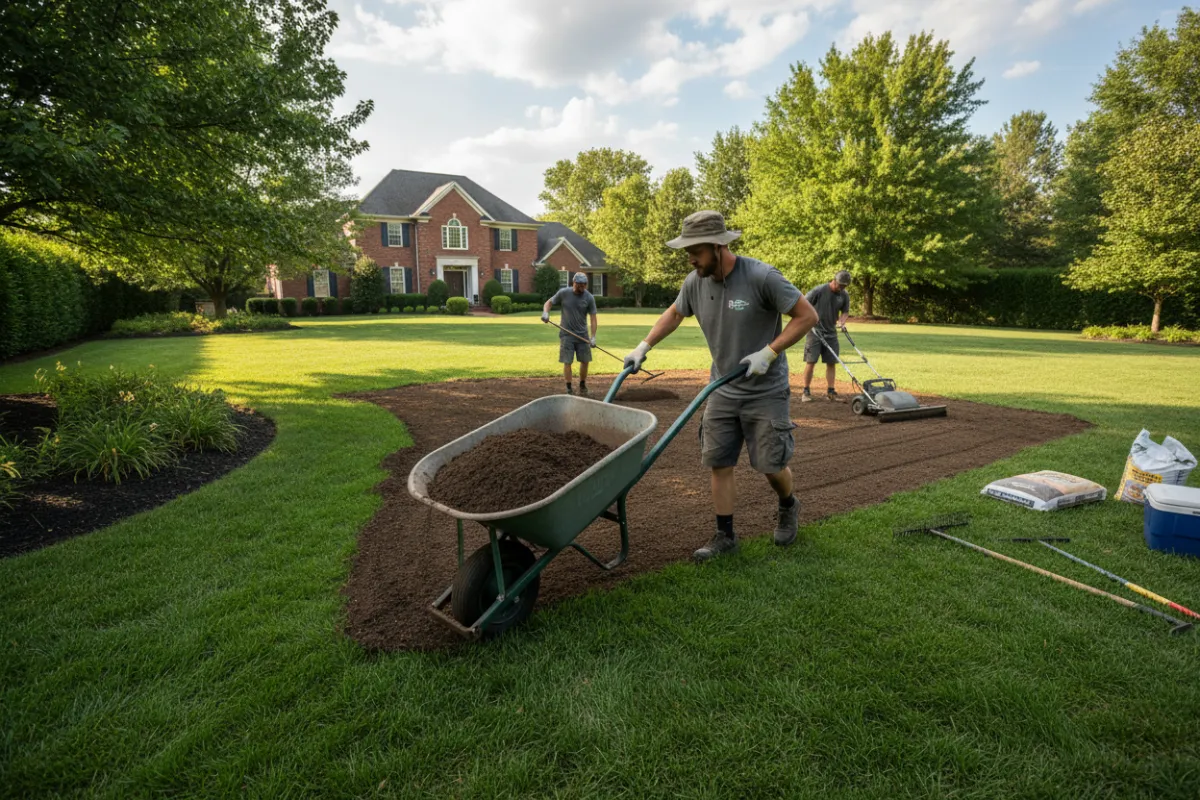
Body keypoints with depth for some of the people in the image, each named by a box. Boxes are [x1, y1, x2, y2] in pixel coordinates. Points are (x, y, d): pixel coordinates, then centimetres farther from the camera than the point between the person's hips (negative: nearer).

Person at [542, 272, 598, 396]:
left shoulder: (589, 298, -5)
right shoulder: (563, 293, -6)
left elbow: (593, 318, -6)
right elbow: (549, 302, 6)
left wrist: (593, 337, -14)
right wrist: (545, 312, -16)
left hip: (582, 334, 2)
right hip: (566, 334, -1)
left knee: (585, 361, 6)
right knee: (567, 362, -1)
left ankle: (582, 385, 26)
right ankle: (569, 389, 9)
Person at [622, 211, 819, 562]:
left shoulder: (762, 277, -20)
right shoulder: (695, 282, -4)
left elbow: (807, 316, -14)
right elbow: (673, 314, 16)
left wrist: (769, 352, -21)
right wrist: (643, 347, 10)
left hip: (765, 391, -4)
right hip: (723, 390, 5)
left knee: (771, 466, 3)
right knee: (719, 464, 4)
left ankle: (788, 508, 36)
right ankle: (725, 536, 18)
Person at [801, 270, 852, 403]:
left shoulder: (845, 295, 3)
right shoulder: (819, 290, -12)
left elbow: (845, 311, 11)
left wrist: (841, 321, -9)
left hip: (831, 333, 5)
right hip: (815, 332, -5)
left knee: (831, 362, 4)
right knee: (811, 362, -5)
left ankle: (830, 391, 12)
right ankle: (806, 392, 3)